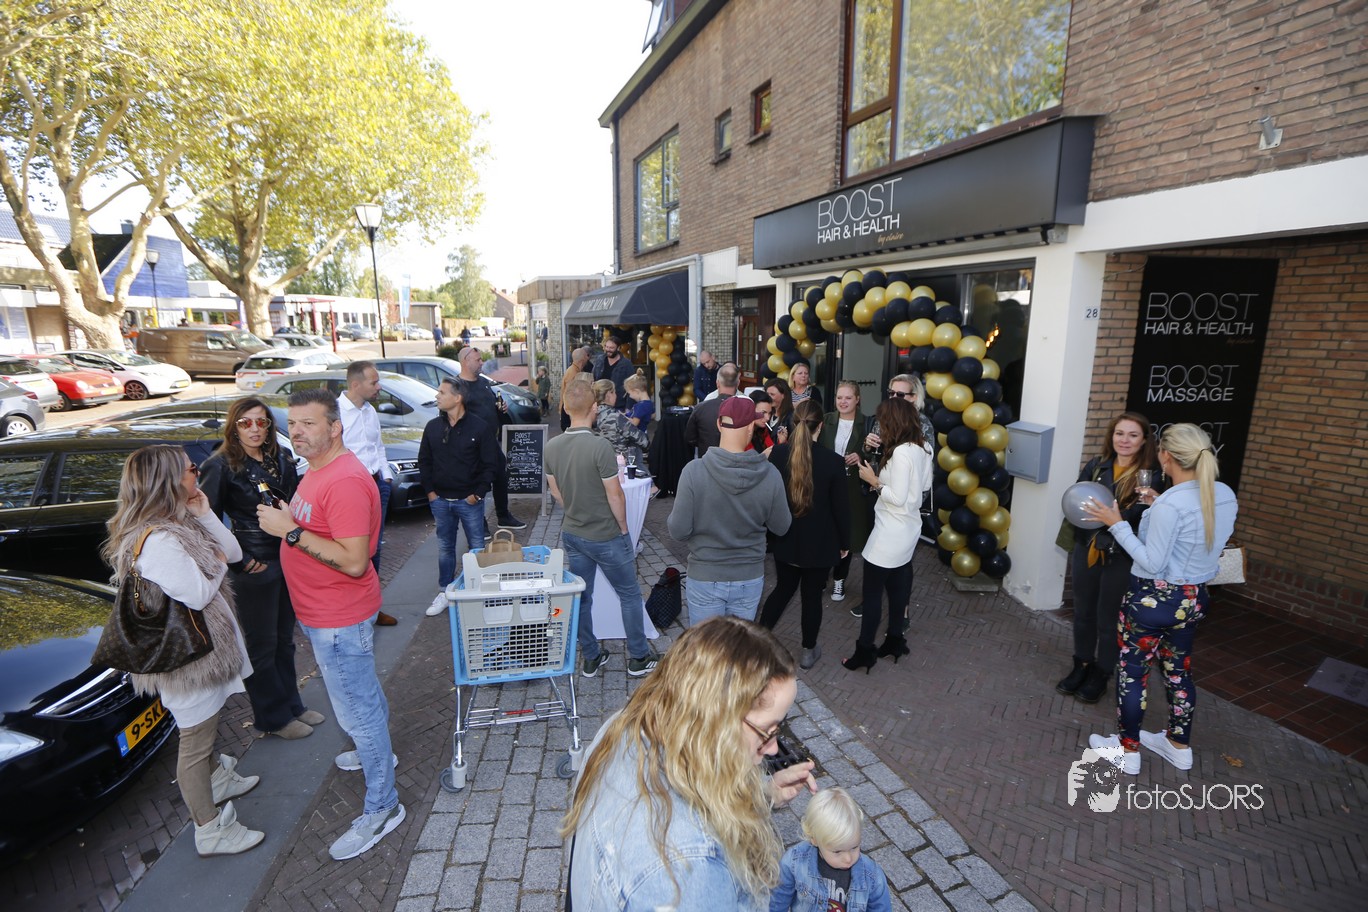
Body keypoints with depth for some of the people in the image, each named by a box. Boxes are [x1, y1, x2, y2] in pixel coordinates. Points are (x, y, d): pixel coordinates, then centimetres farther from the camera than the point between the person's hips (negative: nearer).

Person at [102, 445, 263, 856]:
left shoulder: (182, 522, 2)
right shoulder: (157, 540, -29)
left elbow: (233, 552, 2)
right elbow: (197, 595, -28)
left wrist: (205, 514, -8)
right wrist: (217, 564, -11)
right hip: (187, 656, -10)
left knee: (207, 727, 29)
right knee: (194, 741, 6)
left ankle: (215, 780, 51)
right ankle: (210, 831, 22)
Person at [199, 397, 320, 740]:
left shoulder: (282, 458, 5)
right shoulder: (220, 467, -11)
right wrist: (240, 562, -12)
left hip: (288, 560, 6)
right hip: (254, 568, -5)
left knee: (285, 639, 18)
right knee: (262, 645, 9)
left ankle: (291, 704, 33)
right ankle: (273, 718, 25)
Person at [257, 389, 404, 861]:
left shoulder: (345, 481, -28)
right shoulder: (317, 469, 7)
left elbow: (354, 561, -32)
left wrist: (290, 530, -29)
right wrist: (284, 519, 7)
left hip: (339, 620, -10)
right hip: (323, 613, 10)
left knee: (356, 709, 2)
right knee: (363, 692, 28)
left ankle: (381, 807, 18)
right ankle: (376, 750, 51)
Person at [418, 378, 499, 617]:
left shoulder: (478, 428, -10)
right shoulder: (433, 427, 3)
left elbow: (489, 463, -6)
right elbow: (424, 461, 11)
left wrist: (478, 493, -9)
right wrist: (430, 491, 3)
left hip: (469, 500, -4)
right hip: (440, 499, 4)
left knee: (477, 547, 5)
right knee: (445, 548, 14)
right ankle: (444, 591, 27)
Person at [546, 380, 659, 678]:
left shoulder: (551, 447, -4)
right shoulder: (599, 446, -24)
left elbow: (555, 491, 7)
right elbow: (614, 495, -19)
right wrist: (623, 528, -4)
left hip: (572, 534, 6)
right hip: (606, 536, -6)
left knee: (581, 598, 17)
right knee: (629, 595, 12)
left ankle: (590, 658, 31)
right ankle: (638, 658, 23)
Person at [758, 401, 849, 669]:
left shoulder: (777, 453, -10)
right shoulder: (833, 461, -17)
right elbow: (841, 506, -9)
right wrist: (844, 542, 3)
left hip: (785, 539, 3)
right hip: (819, 543, -3)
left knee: (783, 588, 21)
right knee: (812, 595, 13)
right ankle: (809, 651, 28)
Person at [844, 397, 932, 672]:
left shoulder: (901, 453, -23)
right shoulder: (923, 448, 5)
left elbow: (898, 499, -24)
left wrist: (874, 481, -12)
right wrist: (883, 479, 8)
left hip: (891, 533, -9)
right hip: (908, 529, 9)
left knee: (872, 593, 1)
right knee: (896, 588, 21)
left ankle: (865, 651, 11)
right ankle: (895, 641, 34)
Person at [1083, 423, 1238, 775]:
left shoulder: (1170, 504, -26)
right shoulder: (1225, 496, -2)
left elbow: (1152, 563, -23)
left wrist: (1117, 525, -20)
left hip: (1153, 599, -8)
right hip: (1194, 598, 8)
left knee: (1132, 672, 9)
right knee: (1179, 671, 23)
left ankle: (1128, 749, 23)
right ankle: (1179, 745, 39)